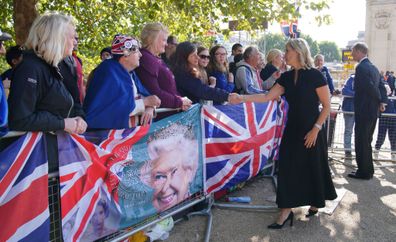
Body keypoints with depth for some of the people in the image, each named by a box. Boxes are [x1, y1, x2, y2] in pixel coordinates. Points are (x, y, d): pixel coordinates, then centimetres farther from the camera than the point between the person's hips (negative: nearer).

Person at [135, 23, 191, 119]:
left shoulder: (156, 59, 19)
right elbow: (155, 94, -21)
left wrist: (180, 99, 0)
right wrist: (179, 102, -11)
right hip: (159, 117, -9)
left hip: (169, 114, 9)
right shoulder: (145, 59, -13)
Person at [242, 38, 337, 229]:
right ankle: (286, 211, 10)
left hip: (311, 131, -5)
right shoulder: (287, 77, 4)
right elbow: (267, 97, 0)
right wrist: (242, 97, -9)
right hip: (293, 129, 5)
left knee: (313, 168, 8)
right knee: (287, 167, 2)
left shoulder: (315, 75, -12)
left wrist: (316, 129, -15)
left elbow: (327, 106, -9)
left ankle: (315, 204, 31)